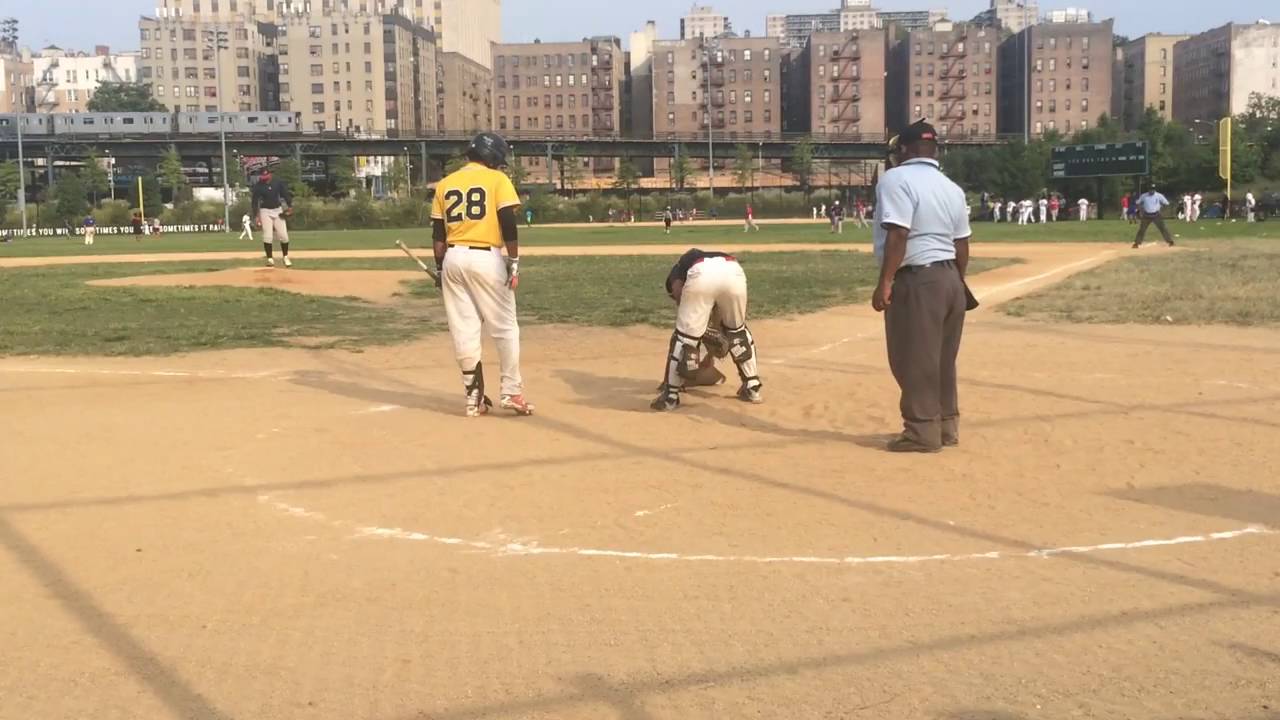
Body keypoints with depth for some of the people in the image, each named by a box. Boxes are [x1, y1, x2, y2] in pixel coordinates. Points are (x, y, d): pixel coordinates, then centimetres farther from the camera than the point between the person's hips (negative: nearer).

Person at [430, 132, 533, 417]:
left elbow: (438, 233, 10)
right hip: (486, 258, -4)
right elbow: (509, 223, -9)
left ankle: (474, 397, 10)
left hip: (453, 258, 4)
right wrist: (514, 262, -6)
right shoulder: (497, 179, 0)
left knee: (463, 330, 7)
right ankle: (511, 391, 2)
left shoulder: (445, 184, 13)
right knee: (504, 327, 5)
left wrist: (440, 270, 14)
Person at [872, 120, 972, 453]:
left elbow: (898, 235, -21)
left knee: (915, 360, 0)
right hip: (949, 279, 8)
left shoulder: (896, 179, -11)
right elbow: (961, 243, 15)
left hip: (916, 281, -8)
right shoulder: (952, 187, 14)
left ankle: (923, 431, 4)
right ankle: (946, 426, 24)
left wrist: (885, 282, -20)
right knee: (943, 360, 16)